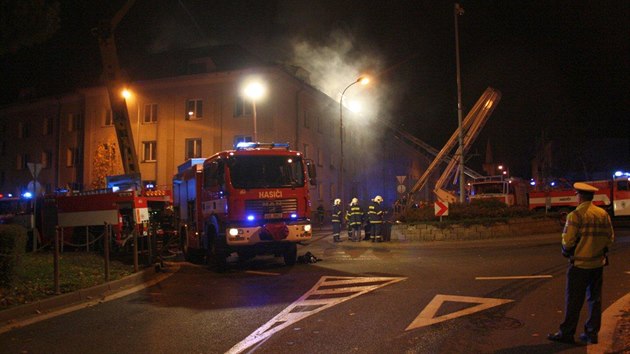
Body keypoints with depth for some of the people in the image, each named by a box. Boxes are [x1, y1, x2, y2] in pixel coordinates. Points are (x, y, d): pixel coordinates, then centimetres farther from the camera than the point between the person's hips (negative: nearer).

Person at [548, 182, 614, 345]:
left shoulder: (576, 215, -15)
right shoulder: (603, 214, 3)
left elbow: (568, 240, -16)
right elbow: (610, 238, 7)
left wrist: (566, 251, 3)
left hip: (580, 263, -6)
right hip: (598, 262, 6)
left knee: (573, 300, 1)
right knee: (595, 298, 13)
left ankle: (566, 333, 7)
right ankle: (592, 333, 19)